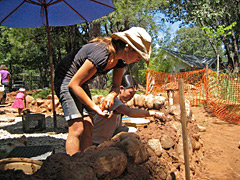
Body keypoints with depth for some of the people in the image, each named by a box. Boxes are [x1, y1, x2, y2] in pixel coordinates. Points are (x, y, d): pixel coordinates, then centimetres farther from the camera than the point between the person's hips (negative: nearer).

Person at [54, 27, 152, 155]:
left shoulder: (121, 60, -6)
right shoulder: (101, 55, -32)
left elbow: (116, 86, 6)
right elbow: (73, 84, -27)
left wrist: (111, 96, -18)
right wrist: (94, 107, -24)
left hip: (82, 82, 8)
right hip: (67, 79, -8)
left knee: (88, 128, 0)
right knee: (77, 129, -16)